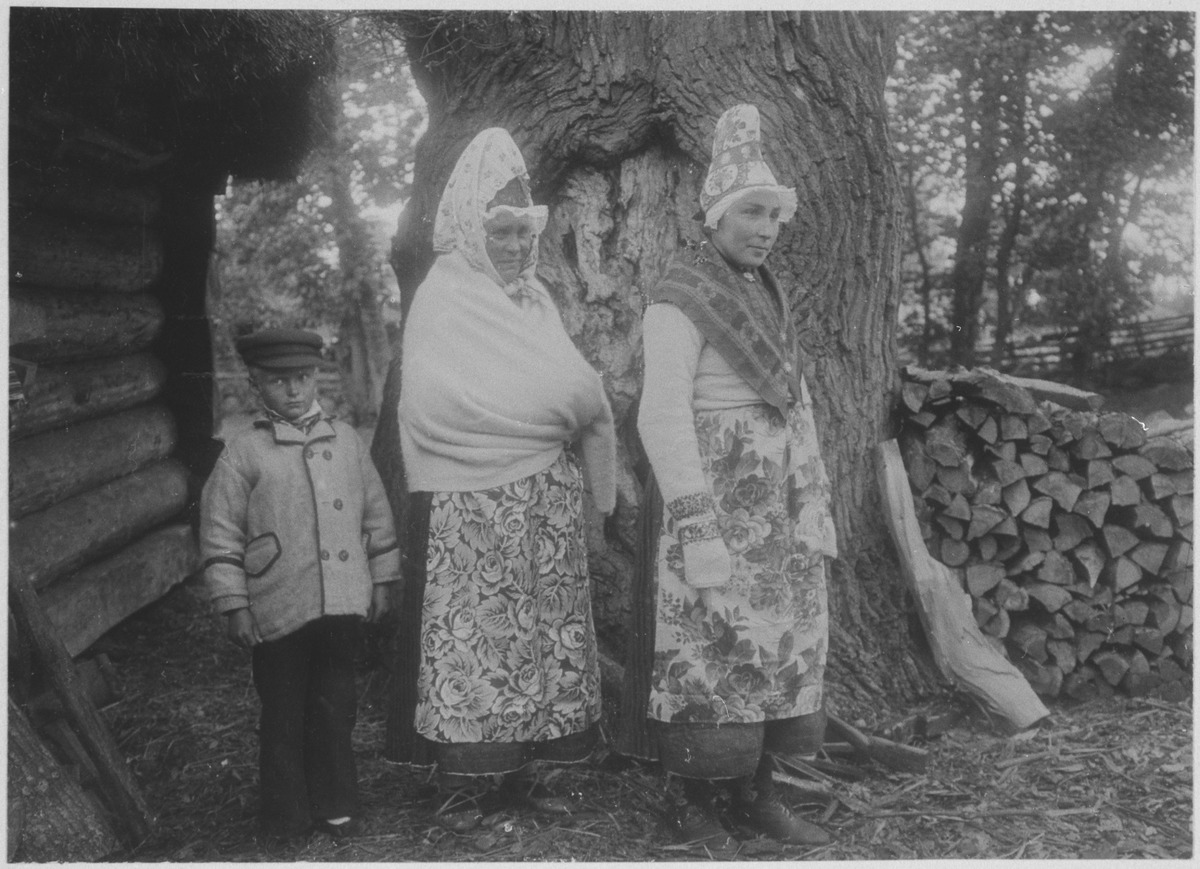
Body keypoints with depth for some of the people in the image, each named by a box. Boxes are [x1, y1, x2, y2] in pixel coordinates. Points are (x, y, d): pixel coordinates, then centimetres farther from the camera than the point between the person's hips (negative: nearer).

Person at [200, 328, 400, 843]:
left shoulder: (345, 440, 7)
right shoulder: (243, 454, -4)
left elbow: (376, 513, 13)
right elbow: (219, 534, -3)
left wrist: (381, 580, 13)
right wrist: (234, 605, -6)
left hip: (343, 604, 3)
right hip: (278, 611, -3)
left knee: (335, 707, 12)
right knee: (284, 715, 9)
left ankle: (335, 806, 28)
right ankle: (286, 817, 24)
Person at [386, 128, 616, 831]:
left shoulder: (534, 299, 14)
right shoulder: (443, 299, -4)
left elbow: (570, 388, 12)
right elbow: (445, 403, -15)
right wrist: (556, 405, -7)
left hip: (545, 501, 6)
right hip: (472, 503, -6)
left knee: (536, 631, 8)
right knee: (470, 634, -1)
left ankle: (520, 769, 18)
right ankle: (464, 779, 10)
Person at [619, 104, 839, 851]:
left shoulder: (767, 293, 13)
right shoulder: (679, 299, -12)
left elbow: (796, 402, 16)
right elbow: (662, 417, -18)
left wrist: (818, 501, 11)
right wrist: (700, 534, -22)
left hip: (775, 506, 8)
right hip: (711, 501, -8)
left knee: (778, 647, 11)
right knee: (707, 658, -1)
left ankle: (755, 794, 23)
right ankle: (700, 810, 13)